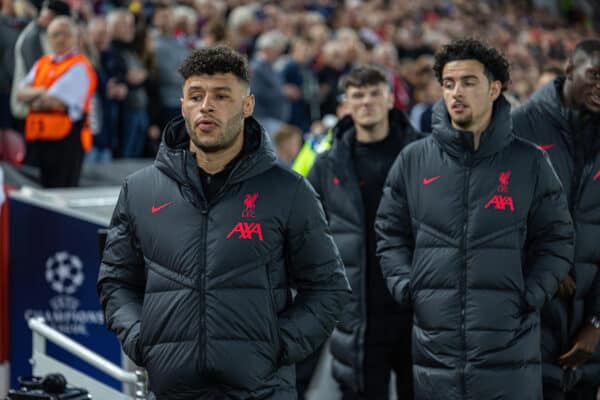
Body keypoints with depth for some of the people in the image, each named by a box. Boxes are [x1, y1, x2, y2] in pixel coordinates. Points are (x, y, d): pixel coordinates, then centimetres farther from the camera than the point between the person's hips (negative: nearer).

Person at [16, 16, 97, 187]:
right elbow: (21, 93, 8)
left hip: (67, 138, -7)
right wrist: (40, 93, -11)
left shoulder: (79, 67, -7)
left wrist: (33, 97, 2)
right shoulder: (42, 64, 17)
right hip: (40, 138, 7)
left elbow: (57, 102, -15)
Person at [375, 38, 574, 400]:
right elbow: (391, 234, 14)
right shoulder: (413, 160, 7)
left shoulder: (529, 162, 4)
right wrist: (407, 288, -1)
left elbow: (556, 240, 7)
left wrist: (529, 296, -6)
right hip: (433, 346, 1)